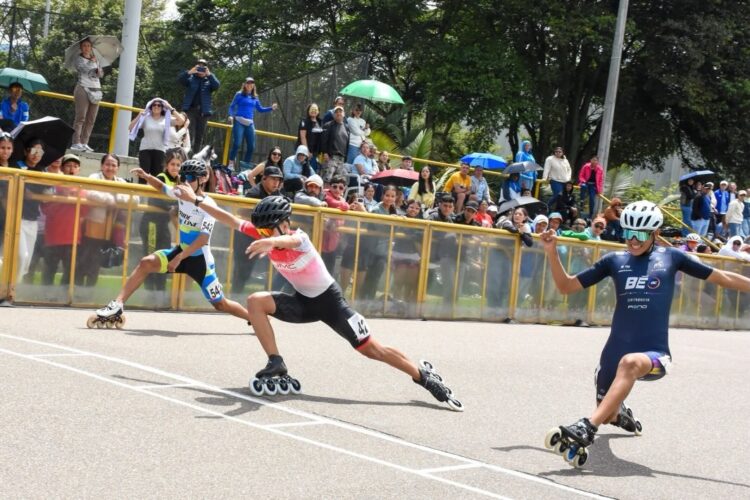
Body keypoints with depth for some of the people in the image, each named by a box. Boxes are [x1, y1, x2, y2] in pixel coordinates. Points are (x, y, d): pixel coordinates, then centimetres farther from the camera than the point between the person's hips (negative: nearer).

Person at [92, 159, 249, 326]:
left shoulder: (208, 205, -19)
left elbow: (203, 239, -25)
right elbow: (161, 187, 19)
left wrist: (179, 258, -28)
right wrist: (146, 176, -2)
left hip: (199, 259, -5)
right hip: (182, 251, 5)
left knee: (220, 304, 3)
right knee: (146, 263, -18)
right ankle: (117, 305, -19)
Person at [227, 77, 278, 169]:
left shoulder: (255, 97, 16)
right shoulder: (239, 94, 3)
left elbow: (260, 109, 19)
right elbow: (232, 106, -1)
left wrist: (271, 108, 6)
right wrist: (231, 115, -18)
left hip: (250, 123, 5)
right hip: (239, 121, -5)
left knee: (251, 146, 1)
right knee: (237, 143, -16)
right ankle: (231, 164, -10)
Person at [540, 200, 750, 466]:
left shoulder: (671, 257, 5)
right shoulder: (615, 260, 8)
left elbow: (724, 278, 11)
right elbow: (567, 286, 10)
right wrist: (552, 252, -3)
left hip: (655, 355, -3)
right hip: (615, 352, 3)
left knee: (630, 363, -38)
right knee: (608, 415, 16)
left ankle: (587, 428, -45)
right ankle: (621, 414, 56)